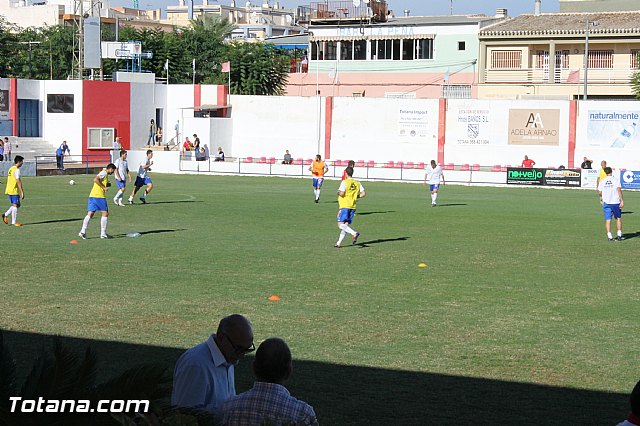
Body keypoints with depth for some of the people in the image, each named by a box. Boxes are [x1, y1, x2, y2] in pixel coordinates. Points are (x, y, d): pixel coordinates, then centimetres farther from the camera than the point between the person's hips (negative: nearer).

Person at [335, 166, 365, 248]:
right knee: (346, 225, 9)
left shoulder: (344, 182, -9)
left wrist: (338, 192, 4)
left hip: (344, 206, -6)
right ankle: (339, 243, 10)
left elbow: (341, 193, -18)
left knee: (340, 224, -8)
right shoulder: (357, 183, 8)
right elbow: (363, 193, 3)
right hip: (353, 206, 6)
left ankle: (354, 233, -28)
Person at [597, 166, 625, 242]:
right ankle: (619, 235, 11)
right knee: (618, 218, 13)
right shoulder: (616, 180, -4)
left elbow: (599, 192, 5)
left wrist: (601, 197, 28)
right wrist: (622, 200, -13)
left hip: (606, 202, 1)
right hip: (616, 202, -1)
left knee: (608, 220, 1)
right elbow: (619, 190, -13)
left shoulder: (602, 181, 3)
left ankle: (609, 236, -4)